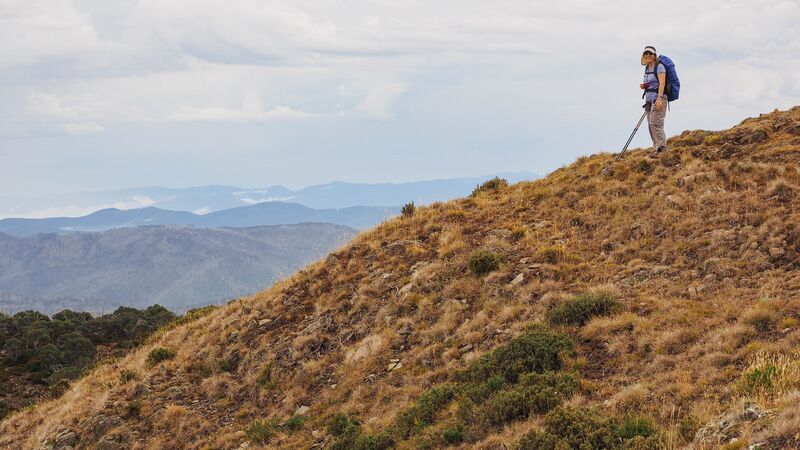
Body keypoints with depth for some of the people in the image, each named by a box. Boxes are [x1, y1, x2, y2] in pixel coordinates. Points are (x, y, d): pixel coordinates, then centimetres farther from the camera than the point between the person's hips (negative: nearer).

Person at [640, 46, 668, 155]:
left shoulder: (659, 66, -7)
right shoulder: (647, 68, 18)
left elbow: (662, 83, -17)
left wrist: (659, 98, -27)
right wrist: (644, 86, 7)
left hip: (658, 98, -9)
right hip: (649, 99, 9)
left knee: (655, 122, -17)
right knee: (650, 124, 4)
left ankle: (661, 147, -17)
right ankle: (657, 147, 7)